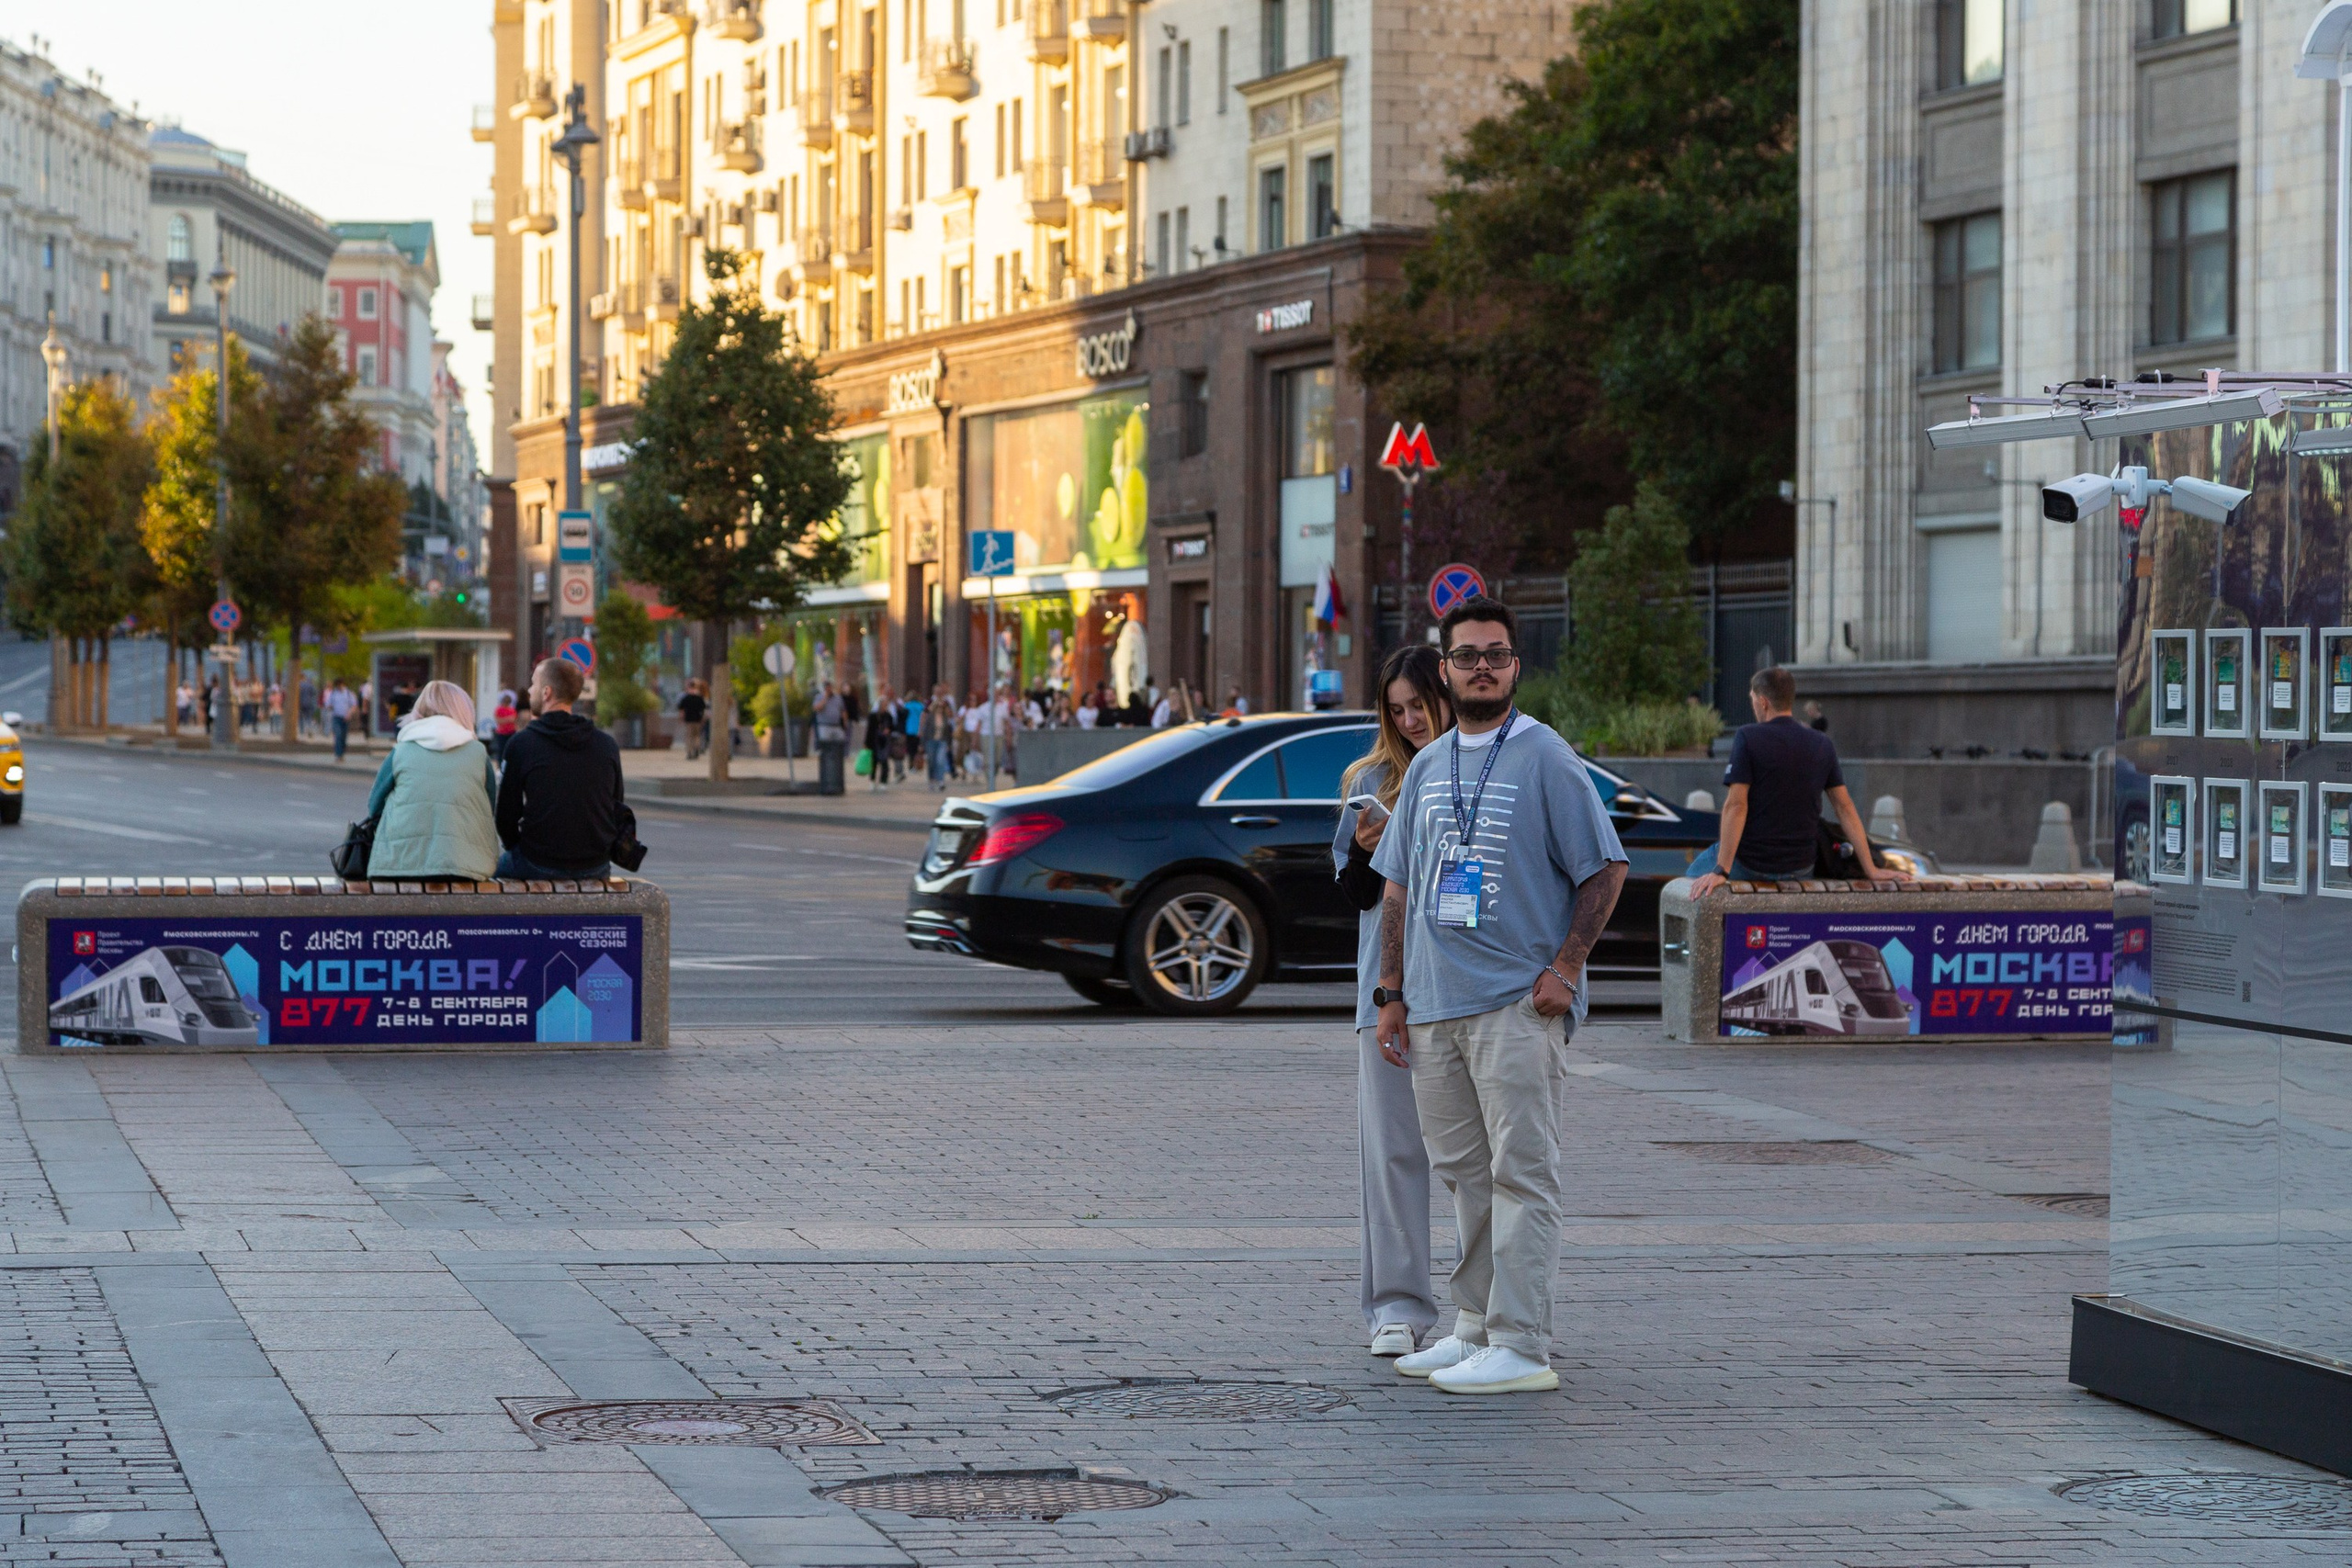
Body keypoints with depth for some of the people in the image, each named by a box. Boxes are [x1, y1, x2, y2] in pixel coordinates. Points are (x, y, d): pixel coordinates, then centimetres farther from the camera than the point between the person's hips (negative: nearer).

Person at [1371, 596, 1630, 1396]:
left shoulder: (1546, 759, -3)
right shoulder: (1427, 768, 15)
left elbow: (1604, 868, -4)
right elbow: (1398, 886, 19)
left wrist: (1563, 969, -12)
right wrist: (1392, 993, 13)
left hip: (1518, 1005, -6)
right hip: (1433, 1006, 7)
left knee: (1521, 1173, -8)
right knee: (1463, 1173, 11)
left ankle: (1520, 1347, -10)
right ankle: (1475, 1328, 19)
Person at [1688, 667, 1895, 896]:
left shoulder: (1747, 738, -13)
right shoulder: (1823, 745, 1)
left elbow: (1736, 805, -19)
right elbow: (1844, 807, 1)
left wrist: (1721, 871, -21)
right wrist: (1870, 870, 2)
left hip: (1749, 865, -4)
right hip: (1800, 867, 4)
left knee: (1697, 872, 26)